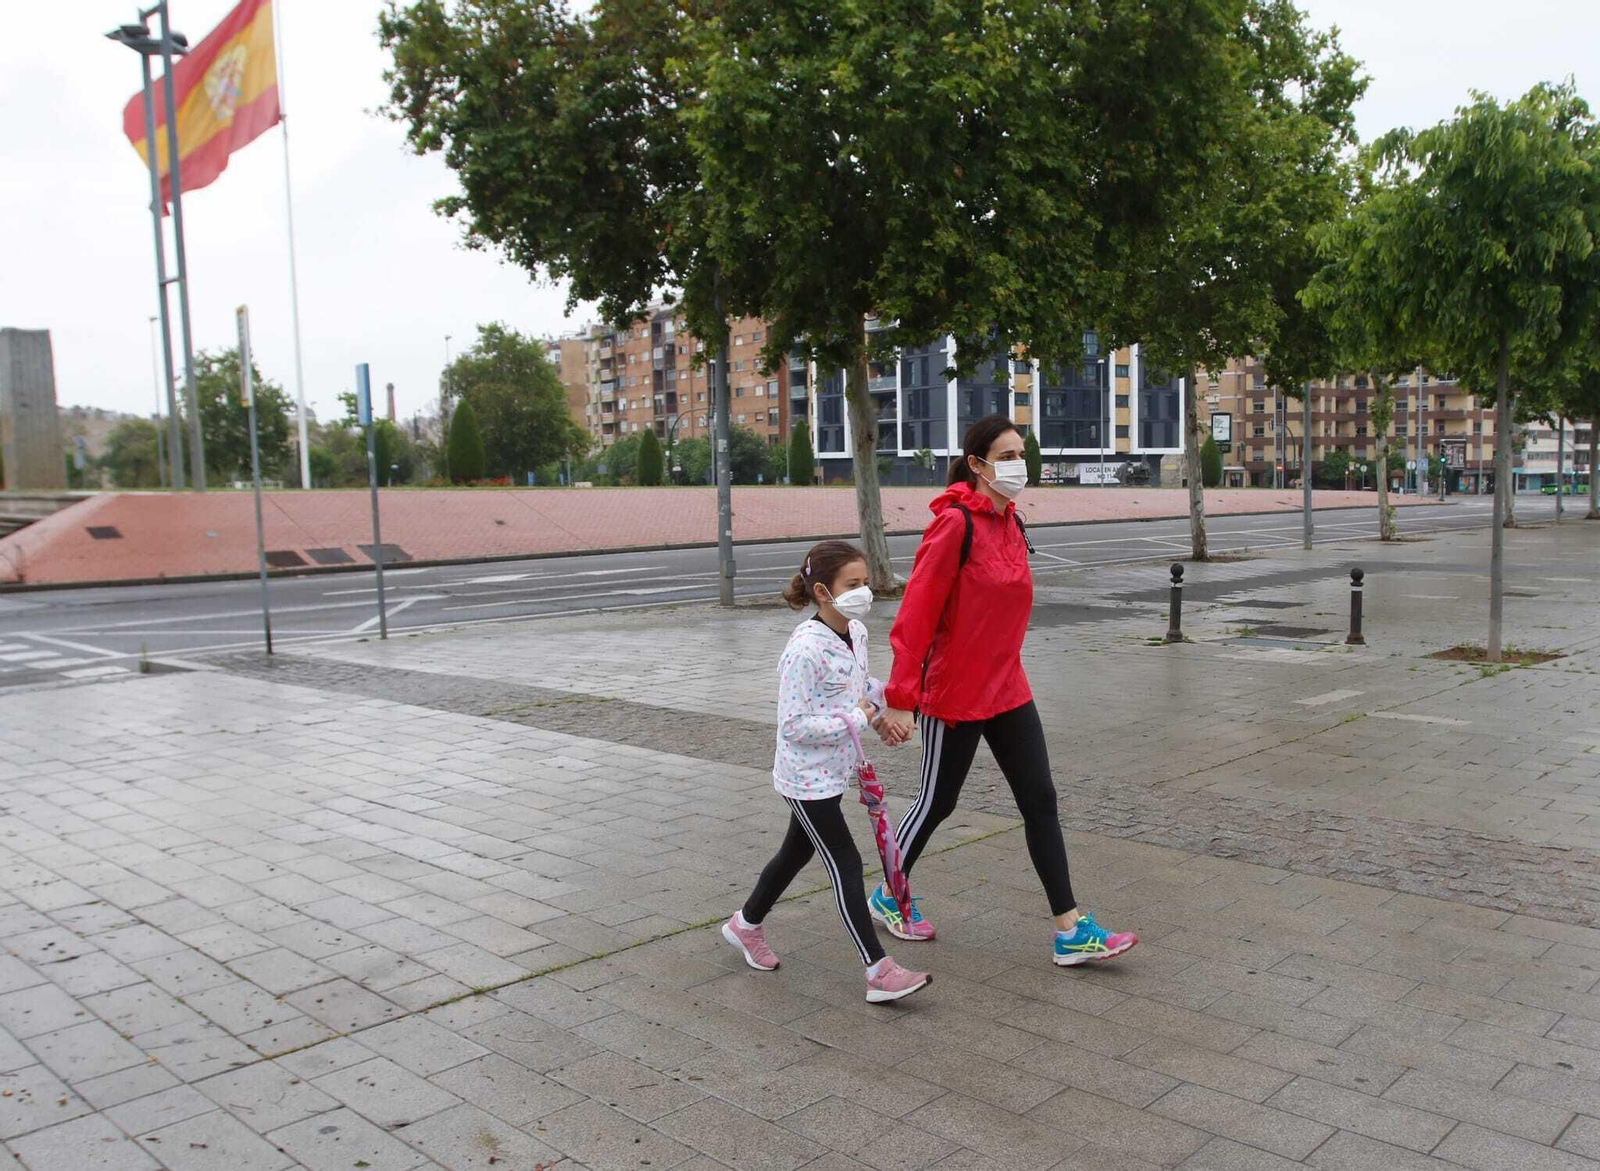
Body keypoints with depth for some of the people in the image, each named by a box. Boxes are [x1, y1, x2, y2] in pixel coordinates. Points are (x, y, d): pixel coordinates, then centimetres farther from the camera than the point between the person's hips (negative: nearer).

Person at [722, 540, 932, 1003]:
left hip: (834, 771, 9)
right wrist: (857, 721, -23)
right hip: (807, 777, -9)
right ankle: (879, 973, 2)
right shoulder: (807, 649, -26)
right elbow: (793, 725, -26)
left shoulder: (856, 633, 0)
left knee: (796, 852, 23)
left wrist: (883, 696, -2)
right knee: (845, 866, -5)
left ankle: (745, 925, 44)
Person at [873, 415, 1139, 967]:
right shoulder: (955, 523, -18)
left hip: (1007, 689, 7)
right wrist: (900, 699, -21)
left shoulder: (1010, 522, 7)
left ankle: (1071, 932, 12)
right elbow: (916, 614, -20)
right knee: (937, 802, 9)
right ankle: (888, 897, 33)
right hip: (955, 692, -7)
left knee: (1040, 801, 6)